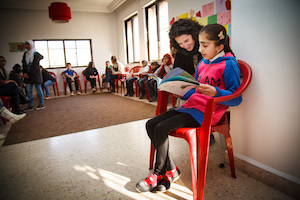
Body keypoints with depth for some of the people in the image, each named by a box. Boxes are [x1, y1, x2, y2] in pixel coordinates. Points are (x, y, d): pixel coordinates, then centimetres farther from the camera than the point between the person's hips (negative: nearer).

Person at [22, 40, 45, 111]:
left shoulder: (36, 54, -4)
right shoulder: (25, 54, 14)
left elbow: (35, 65, -11)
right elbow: (24, 64, 9)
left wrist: (29, 74, -13)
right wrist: (24, 73, -5)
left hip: (35, 74, -6)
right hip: (27, 74, 6)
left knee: (38, 89, -1)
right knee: (28, 90, 3)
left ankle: (41, 104, 8)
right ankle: (30, 105, 8)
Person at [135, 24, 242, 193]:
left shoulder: (228, 64, -7)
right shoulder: (202, 64, 15)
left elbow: (236, 98, -11)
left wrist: (215, 92, -27)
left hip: (206, 112, -8)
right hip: (191, 106, 9)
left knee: (161, 129, -21)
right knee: (151, 124, -2)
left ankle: (159, 173, 4)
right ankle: (171, 169, 5)